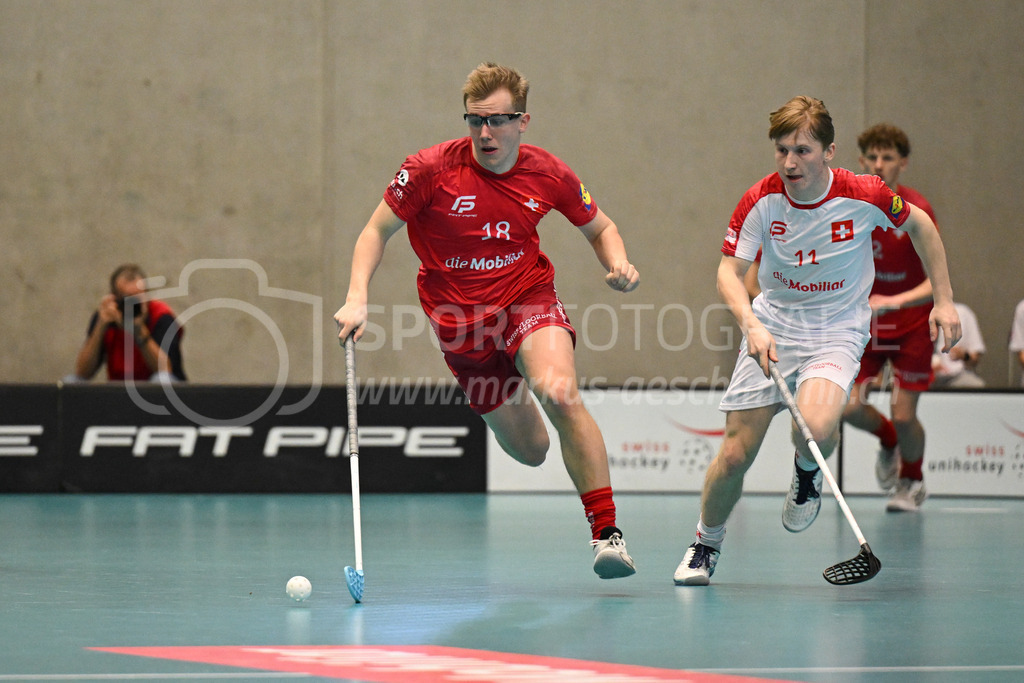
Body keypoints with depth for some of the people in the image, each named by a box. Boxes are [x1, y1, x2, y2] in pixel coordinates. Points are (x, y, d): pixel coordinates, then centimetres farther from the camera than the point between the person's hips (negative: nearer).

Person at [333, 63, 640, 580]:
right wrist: (356, 298, -20)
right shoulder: (431, 169, -16)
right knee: (529, 450, 6)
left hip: (528, 298, 0)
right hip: (458, 319, 1)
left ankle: (606, 532, -24)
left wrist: (618, 265, -13)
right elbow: (378, 230, -6)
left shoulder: (548, 175, -9)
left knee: (559, 393, -32)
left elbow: (599, 227, 9)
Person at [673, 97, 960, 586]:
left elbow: (919, 224, 4)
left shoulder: (864, 196, -15)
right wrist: (751, 325, -32)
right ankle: (706, 544, 24)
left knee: (816, 427, -31)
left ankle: (807, 473, 7)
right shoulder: (760, 201, -13)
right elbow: (729, 273, -13)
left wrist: (944, 300, 4)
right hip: (772, 328, 2)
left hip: (837, 331, -2)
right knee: (736, 454, -4)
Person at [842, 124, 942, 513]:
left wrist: (894, 301, -41)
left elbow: (937, 282, -27)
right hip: (865, 322, 3)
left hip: (912, 324, -3)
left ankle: (912, 481, 26)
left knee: (904, 416, -7)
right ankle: (888, 441, 26)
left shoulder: (917, 211, -21)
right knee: (849, 406, -11)